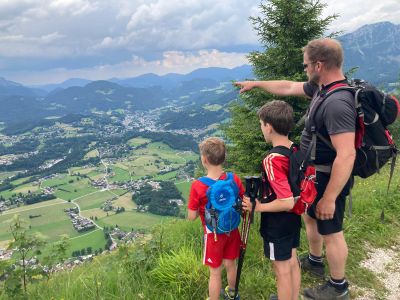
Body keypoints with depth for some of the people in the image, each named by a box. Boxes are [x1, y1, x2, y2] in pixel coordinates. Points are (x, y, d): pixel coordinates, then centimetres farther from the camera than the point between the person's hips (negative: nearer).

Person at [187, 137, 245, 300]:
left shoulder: (198, 186, -25)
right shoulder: (234, 179, -14)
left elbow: (191, 216, -16)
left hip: (214, 234, -4)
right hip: (232, 230, 5)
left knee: (215, 272, 13)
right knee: (230, 264, 26)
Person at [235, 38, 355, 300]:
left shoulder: (337, 103, -31)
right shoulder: (321, 88, 0)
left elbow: (347, 155, -34)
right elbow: (288, 87, 16)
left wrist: (329, 197, -30)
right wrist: (256, 84, 23)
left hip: (329, 178, -10)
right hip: (314, 172, 10)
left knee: (330, 231, 8)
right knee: (310, 216, 27)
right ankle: (314, 262, 50)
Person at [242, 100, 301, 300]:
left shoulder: (272, 160, -29)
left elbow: (286, 202, -32)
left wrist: (258, 207, -19)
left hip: (277, 223, -8)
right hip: (294, 217, 8)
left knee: (282, 269, 10)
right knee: (292, 261, 24)